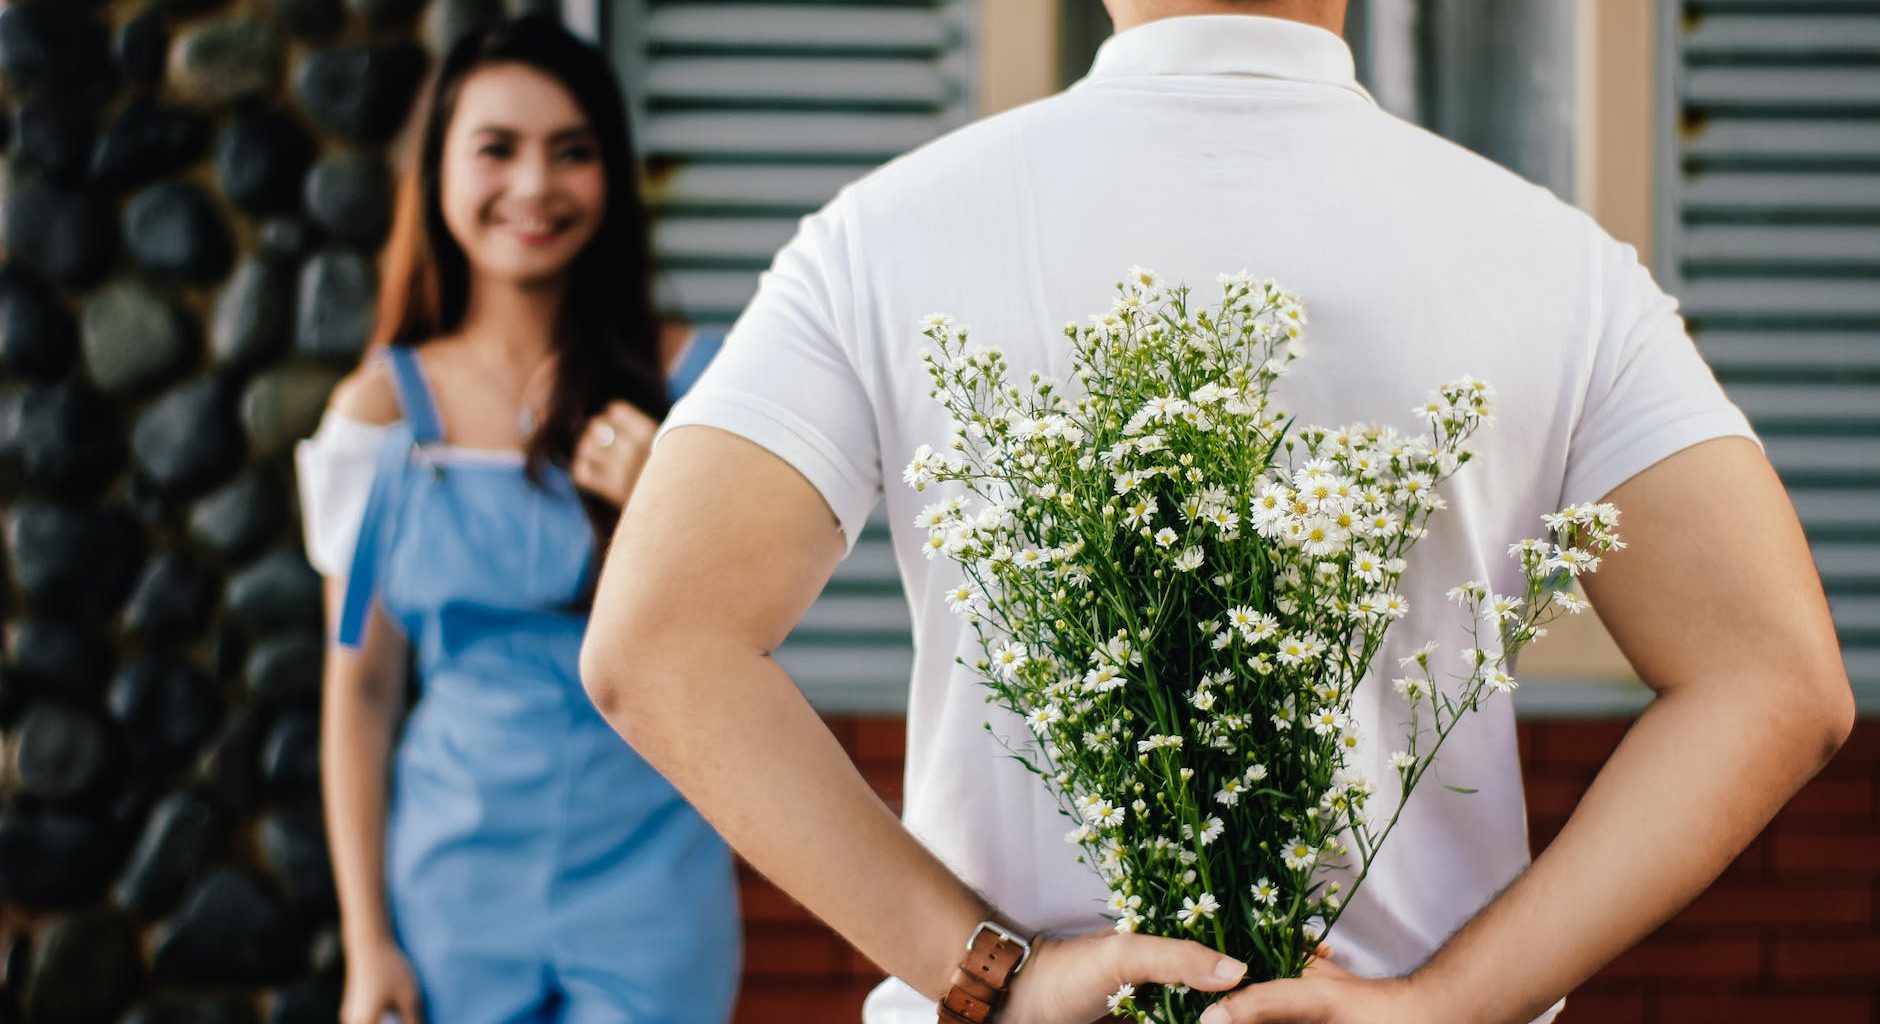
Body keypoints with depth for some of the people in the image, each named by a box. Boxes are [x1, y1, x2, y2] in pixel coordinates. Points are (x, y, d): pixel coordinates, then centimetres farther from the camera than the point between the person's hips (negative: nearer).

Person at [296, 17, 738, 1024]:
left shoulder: (680, 382, 0)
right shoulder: (383, 409, 1)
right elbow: (359, 688, 3)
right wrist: (367, 941, 1)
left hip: (649, 876, 0)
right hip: (457, 891, 1)